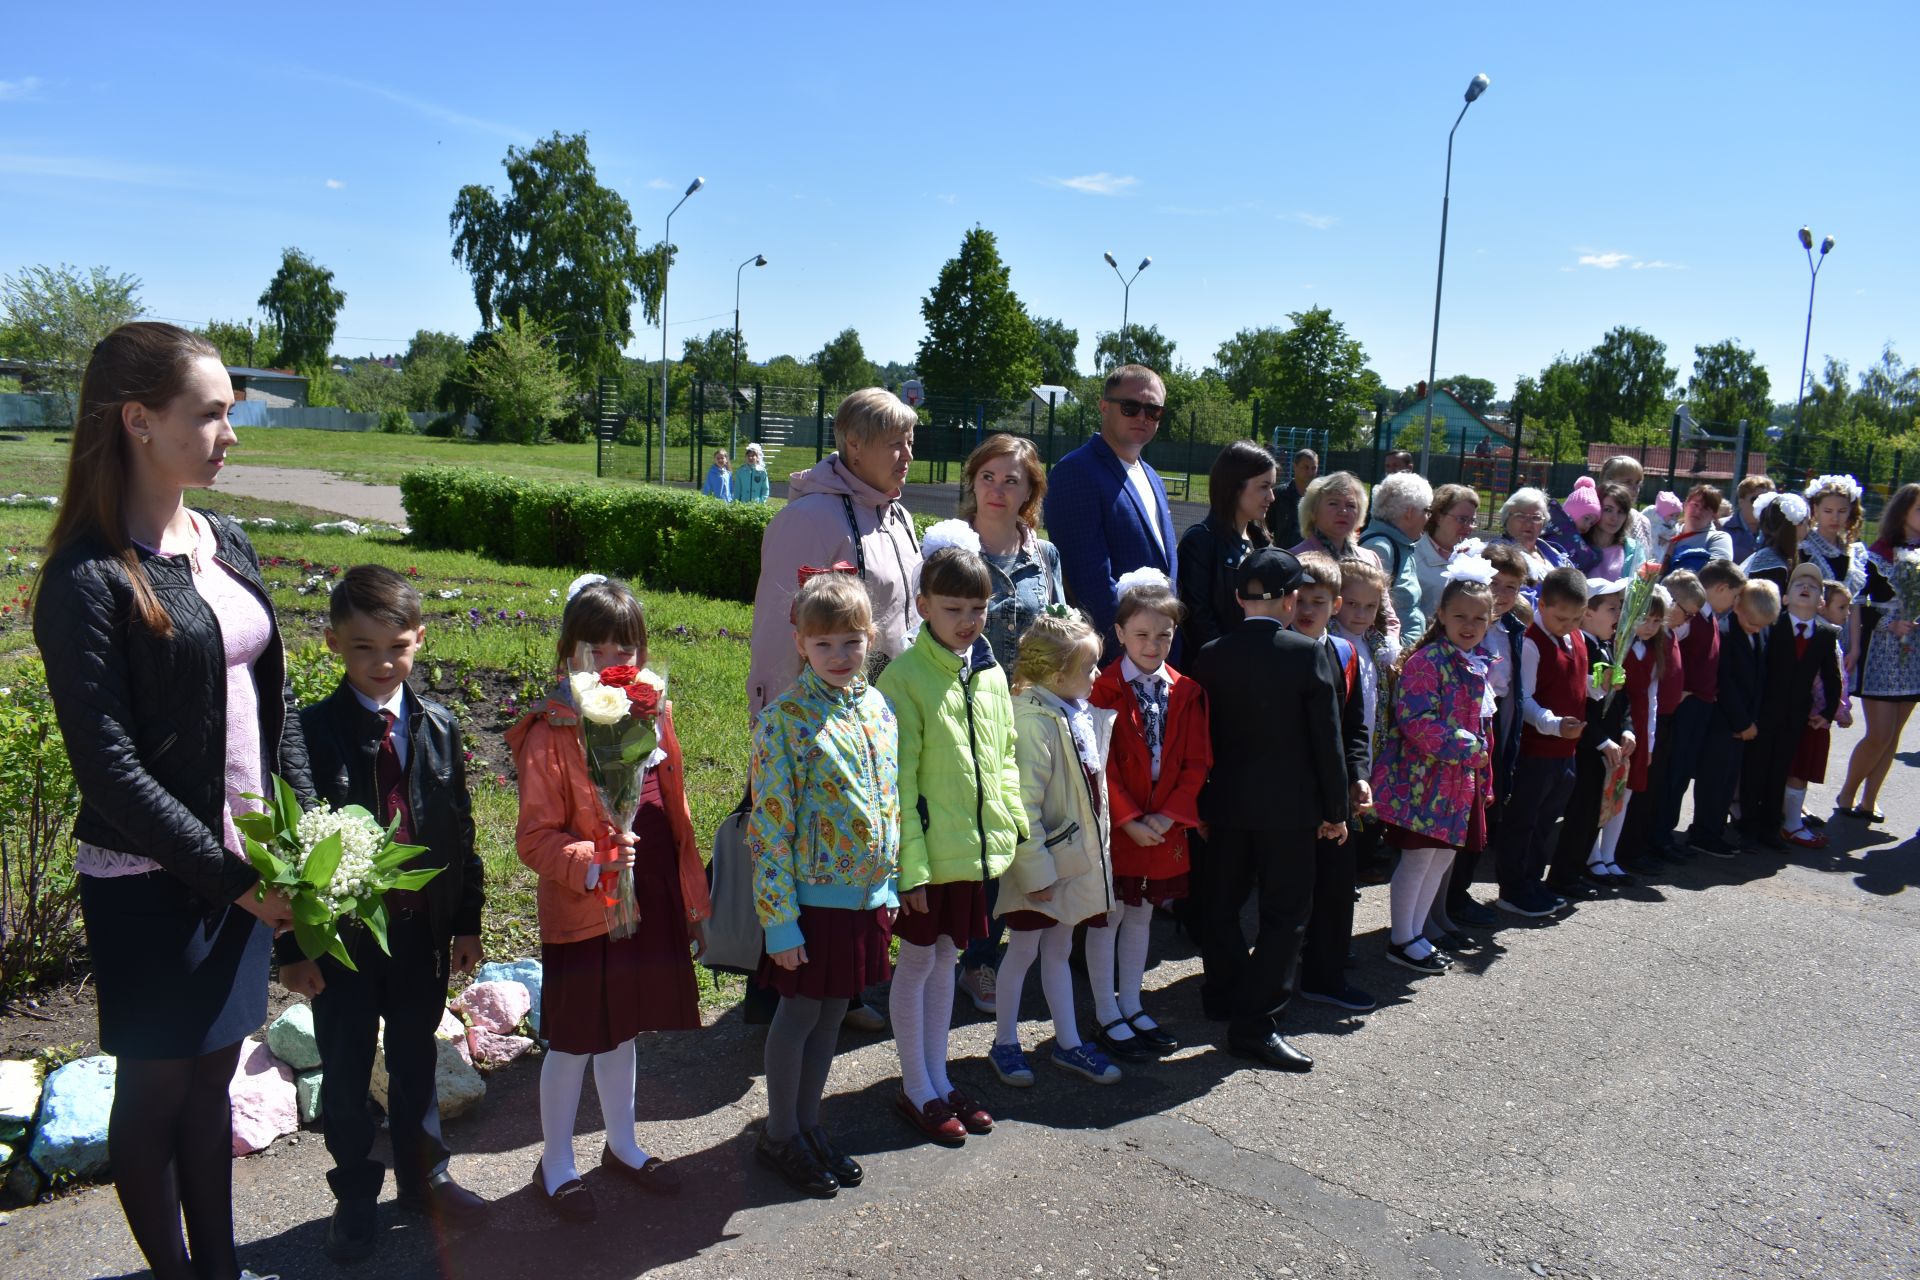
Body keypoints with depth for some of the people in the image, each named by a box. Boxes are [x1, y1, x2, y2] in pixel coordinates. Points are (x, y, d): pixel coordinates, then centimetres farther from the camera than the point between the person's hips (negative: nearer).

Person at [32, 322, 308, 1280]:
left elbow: (273, 698, 10)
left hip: (247, 866, 6)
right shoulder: (87, 580, -16)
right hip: (149, 884, -6)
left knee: (213, 1074, 19)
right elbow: (108, 768, -18)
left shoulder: (226, 543, 5)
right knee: (156, 1088, 12)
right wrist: (233, 877, -16)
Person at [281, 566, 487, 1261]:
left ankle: (423, 1175, 38)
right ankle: (355, 1193, 33)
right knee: (345, 1073, 13)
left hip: (424, 930, 3)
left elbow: (460, 830, 4)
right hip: (342, 934, -2)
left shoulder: (439, 727, -1)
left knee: (415, 1061, 18)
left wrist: (467, 921, 5)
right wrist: (292, 946, -8)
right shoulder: (312, 731, -11)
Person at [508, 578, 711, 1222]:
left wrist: (692, 898, 12)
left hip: (650, 905, 6)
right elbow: (533, 836, -15)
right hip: (580, 915, -5)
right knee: (573, 1041, 9)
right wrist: (590, 863, -31)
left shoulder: (653, 717, 2)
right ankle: (556, 1166, 30)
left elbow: (676, 817, 9)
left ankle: (623, 1146, 40)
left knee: (621, 1030, 22)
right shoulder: (550, 735, -16)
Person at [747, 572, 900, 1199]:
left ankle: (807, 1121, 34)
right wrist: (779, 920, -15)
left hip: (866, 894, 6)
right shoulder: (785, 718, -15)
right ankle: (779, 1135, 27)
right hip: (812, 897, -5)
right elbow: (770, 828, -14)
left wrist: (889, 884, 12)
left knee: (832, 1012, 17)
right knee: (800, 1013, 8)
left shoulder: (877, 707, 4)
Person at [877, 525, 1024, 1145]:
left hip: (979, 848, 6)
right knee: (917, 961, 8)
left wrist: (1016, 824, 6)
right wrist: (909, 863, -17)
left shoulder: (991, 674, 5)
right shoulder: (905, 677, -14)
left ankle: (938, 1077, 32)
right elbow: (898, 783, -15)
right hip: (929, 853, -6)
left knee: (946, 958, 18)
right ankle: (915, 1089, 23)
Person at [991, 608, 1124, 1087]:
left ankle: (1068, 1043, 30)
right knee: (1024, 950, 7)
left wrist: (1095, 850, 13)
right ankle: (1004, 1043, 24)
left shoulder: (1082, 715, 5)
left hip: (1077, 854, 8)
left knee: (1059, 949, 18)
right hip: (1040, 864, -8)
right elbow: (1024, 804, -22)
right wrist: (1036, 870, -21)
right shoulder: (1034, 721, -22)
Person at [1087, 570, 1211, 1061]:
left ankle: (1131, 1006, 30)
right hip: (1116, 828, -5)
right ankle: (1107, 1016, 18)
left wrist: (1170, 815, -9)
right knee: (1109, 917, 6)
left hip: (1166, 828, 5)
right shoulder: (1105, 689, -11)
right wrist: (1129, 820, -17)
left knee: (1141, 915, 17)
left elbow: (1196, 763, 2)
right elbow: (1102, 766, -13)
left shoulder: (1186, 692, 3)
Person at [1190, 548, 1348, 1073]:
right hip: (1289, 807, -4)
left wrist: (1202, 803, 12)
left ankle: (1223, 995, 33)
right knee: (1284, 911, 4)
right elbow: (1326, 737, -9)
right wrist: (1335, 808, 1)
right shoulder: (1306, 653, -12)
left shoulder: (1211, 656, -2)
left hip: (1226, 803, 4)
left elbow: (1202, 736, 3)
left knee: (1223, 901, 18)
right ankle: (1254, 1021, 2)